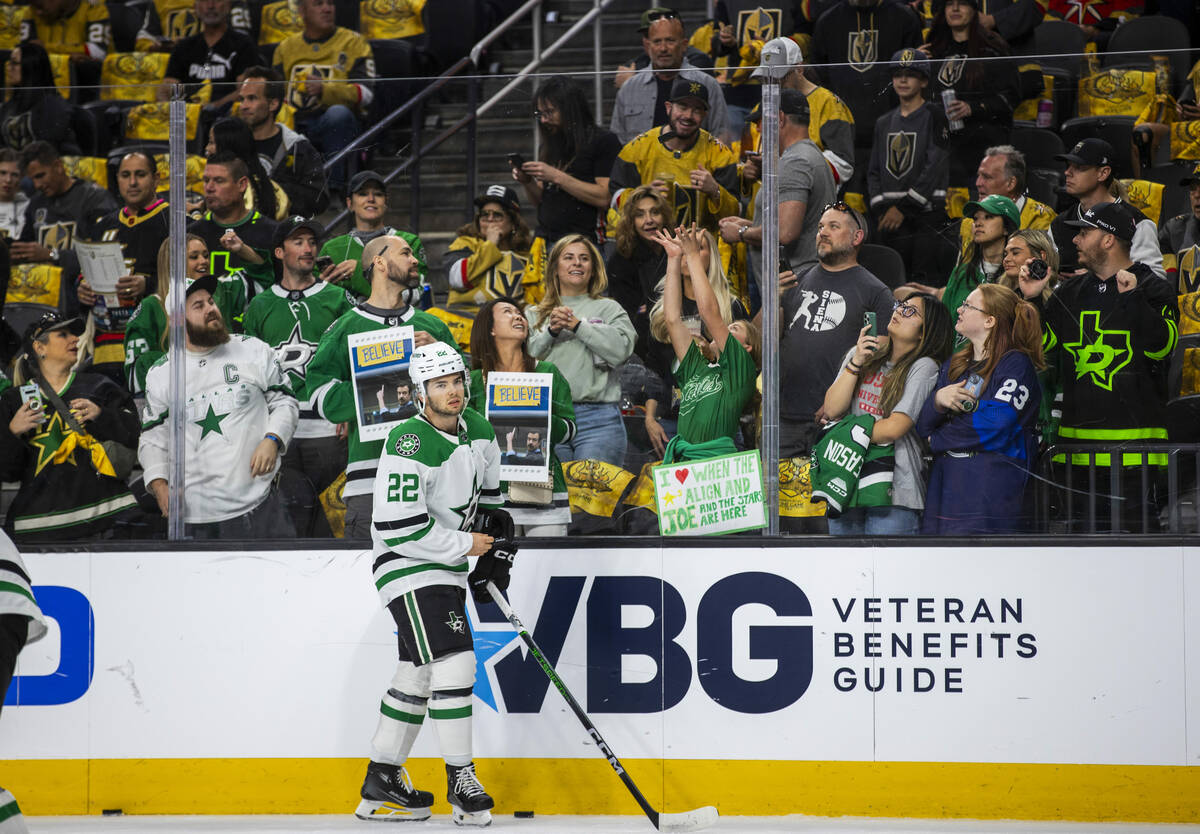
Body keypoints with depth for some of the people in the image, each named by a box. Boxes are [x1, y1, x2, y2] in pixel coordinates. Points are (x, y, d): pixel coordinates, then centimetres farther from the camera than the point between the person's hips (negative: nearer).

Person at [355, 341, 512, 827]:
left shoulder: (478, 430, 3)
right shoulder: (409, 445, -24)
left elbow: (488, 493, 20)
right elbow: (399, 528, -27)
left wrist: (494, 550, 11)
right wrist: (465, 545, -18)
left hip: (449, 567, 9)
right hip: (408, 567, -9)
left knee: (417, 674, 13)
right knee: (452, 663, -17)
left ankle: (381, 785, 22)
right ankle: (460, 780, -9)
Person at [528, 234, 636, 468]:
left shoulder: (608, 308, 11)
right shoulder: (537, 315, 18)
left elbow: (622, 349, -6)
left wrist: (578, 326, -5)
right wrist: (551, 332, -7)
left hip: (598, 418, -2)